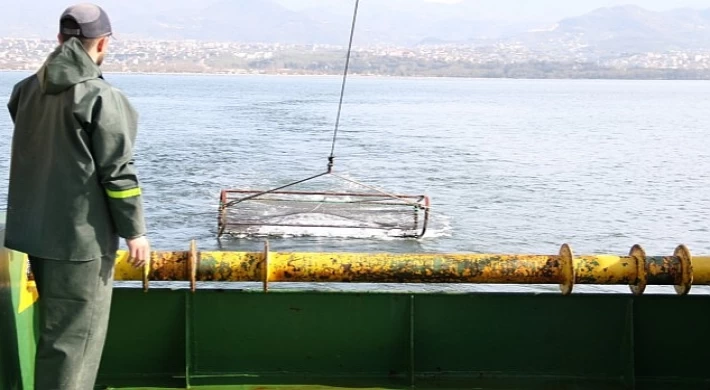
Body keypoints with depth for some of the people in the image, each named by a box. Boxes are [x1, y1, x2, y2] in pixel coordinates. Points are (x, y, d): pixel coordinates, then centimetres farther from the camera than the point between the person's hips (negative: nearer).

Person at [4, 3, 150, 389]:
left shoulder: (27, 89, 6)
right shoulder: (101, 97, -15)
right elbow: (117, 172, -14)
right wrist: (135, 230, -8)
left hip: (35, 229, 7)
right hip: (80, 235, -7)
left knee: (54, 325, 22)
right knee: (73, 334, 1)